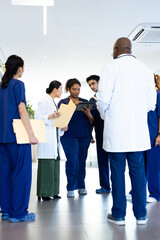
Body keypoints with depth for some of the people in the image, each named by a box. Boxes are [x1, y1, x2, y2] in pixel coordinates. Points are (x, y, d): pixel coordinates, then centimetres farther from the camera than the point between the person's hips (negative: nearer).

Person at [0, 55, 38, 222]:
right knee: (22, 172, -2)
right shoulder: (18, 84, -6)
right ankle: (18, 212, 1)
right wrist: (31, 134, -16)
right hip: (17, 134, -8)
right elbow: (22, 110, -14)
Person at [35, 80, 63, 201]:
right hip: (46, 138, -9)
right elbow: (37, 117, -15)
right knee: (46, 164, -8)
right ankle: (44, 193, -2)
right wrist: (51, 116, -26)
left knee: (55, 163, 8)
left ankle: (53, 191, 14)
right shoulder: (44, 101, -6)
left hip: (54, 137, 9)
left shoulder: (53, 102, 21)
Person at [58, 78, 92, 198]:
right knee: (72, 160, -10)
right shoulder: (63, 102, 9)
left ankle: (81, 186, 15)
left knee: (82, 160, 3)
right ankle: (71, 188, 0)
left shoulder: (85, 102, 16)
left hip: (84, 135, 3)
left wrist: (88, 113, -3)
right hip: (69, 135, -3)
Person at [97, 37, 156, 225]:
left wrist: (105, 116, 9)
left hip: (116, 128, -3)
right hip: (139, 130, 4)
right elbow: (151, 102, 7)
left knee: (117, 171, 3)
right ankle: (140, 214, 15)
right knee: (138, 170, 9)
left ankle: (118, 214, 11)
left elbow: (103, 99, -9)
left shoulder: (111, 68, -4)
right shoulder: (145, 69, 8)